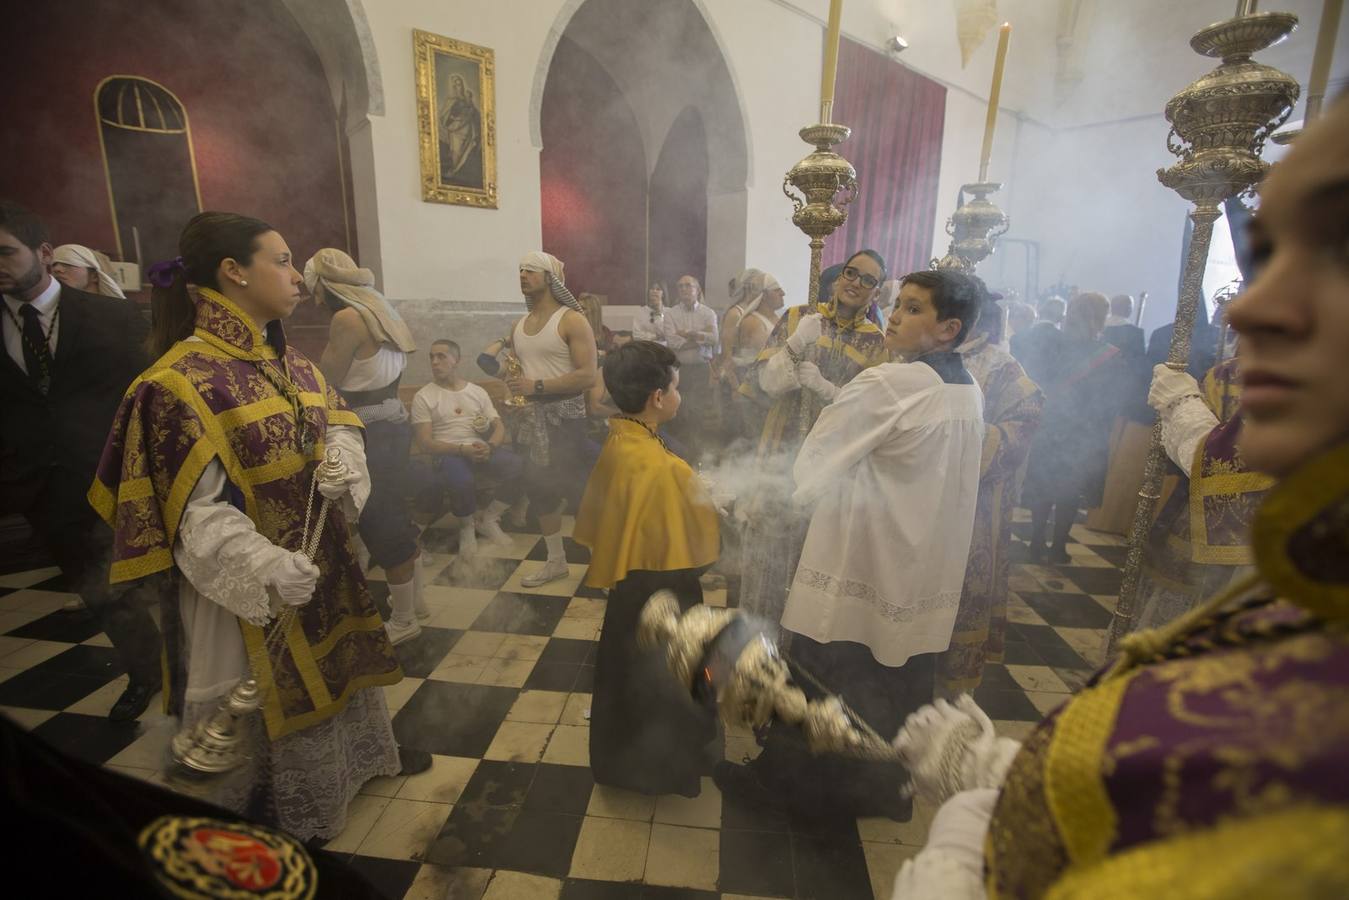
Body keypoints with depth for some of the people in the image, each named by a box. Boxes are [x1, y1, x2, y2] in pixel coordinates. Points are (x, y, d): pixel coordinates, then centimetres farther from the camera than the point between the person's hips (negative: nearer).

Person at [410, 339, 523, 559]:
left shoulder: (477, 392, 14)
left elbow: (499, 427, 9)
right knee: (462, 481, -39)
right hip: (447, 454, -3)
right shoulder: (423, 397, 3)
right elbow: (425, 444, -6)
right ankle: (467, 527, -4)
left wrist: (490, 446, -15)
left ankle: (488, 520, -2)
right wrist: (463, 449, -20)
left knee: (519, 466, -25)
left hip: (481, 450, 4)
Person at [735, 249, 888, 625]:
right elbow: (762, 382, -5)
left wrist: (824, 387, -20)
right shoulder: (798, 317, 2)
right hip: (780, 453, 0)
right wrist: (795, 346, -21)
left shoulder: (875, 343, 3)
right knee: (765, 551, 4)